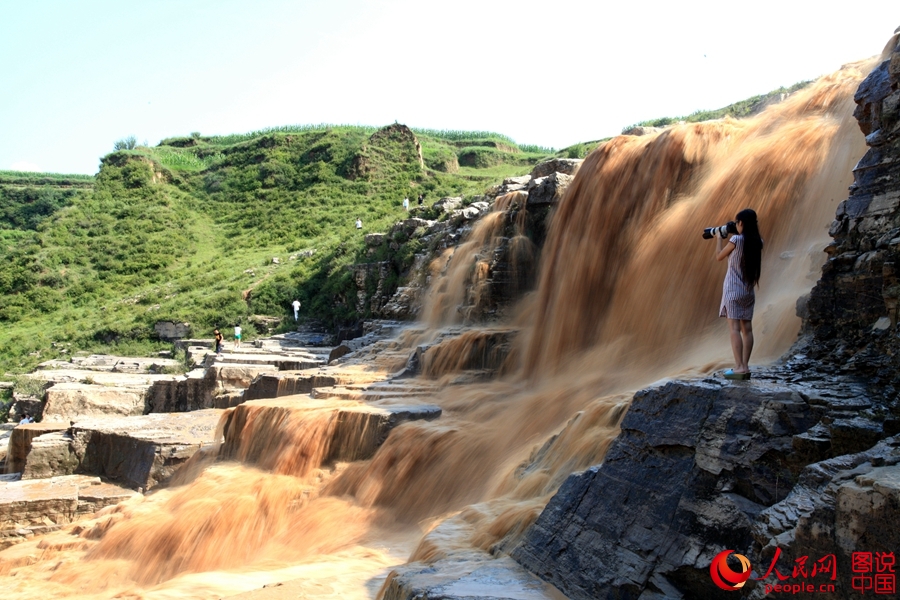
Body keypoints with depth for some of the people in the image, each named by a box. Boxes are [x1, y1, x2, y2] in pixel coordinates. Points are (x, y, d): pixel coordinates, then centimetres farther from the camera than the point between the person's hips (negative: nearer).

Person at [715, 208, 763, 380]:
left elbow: (719, 256, -1)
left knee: (734, 327, -8)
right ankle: (744, 366, 7)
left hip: (733, 289, -7)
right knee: (746, 328, 6)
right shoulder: (757, 242, 5)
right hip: (748, 290, 7)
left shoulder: (736, 239, -13)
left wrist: (719, 237, 13)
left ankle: (740, 367, -13)